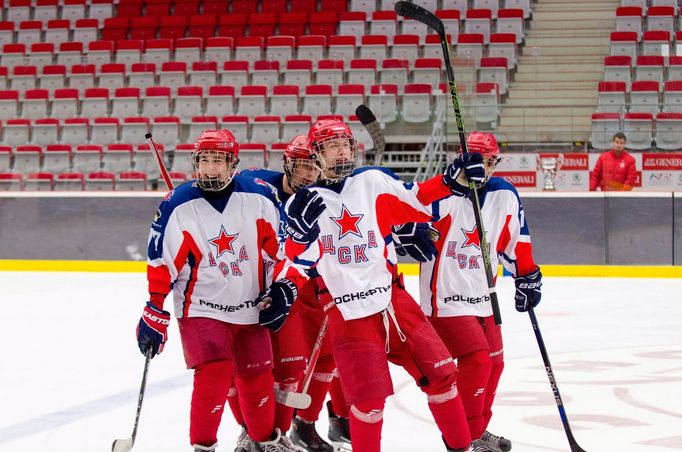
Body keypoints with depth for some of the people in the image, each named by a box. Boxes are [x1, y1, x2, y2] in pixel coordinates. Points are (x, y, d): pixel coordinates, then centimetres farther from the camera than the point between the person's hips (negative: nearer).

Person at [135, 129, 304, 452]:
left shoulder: (258, 197, -6)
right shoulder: (178, 206, -13)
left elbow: (280, 243, 6)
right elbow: (161, 262, -8)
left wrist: (285, 285, 1)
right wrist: (154, 311, -8)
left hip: (250, 309, 3)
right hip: (200, 308, -3)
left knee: (257, 377, 14)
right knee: (215, 373, -20)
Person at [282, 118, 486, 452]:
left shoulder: (373, 183, 7)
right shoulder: (302, 202, 2)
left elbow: (415, 202, 10)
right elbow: (298, 257, -4)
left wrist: (452, 180, -2)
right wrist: (301, 226, -23)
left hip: (393, 299, 3)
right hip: (347, 312, -3)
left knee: (439, 372, 5)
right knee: (369, 395, -7)